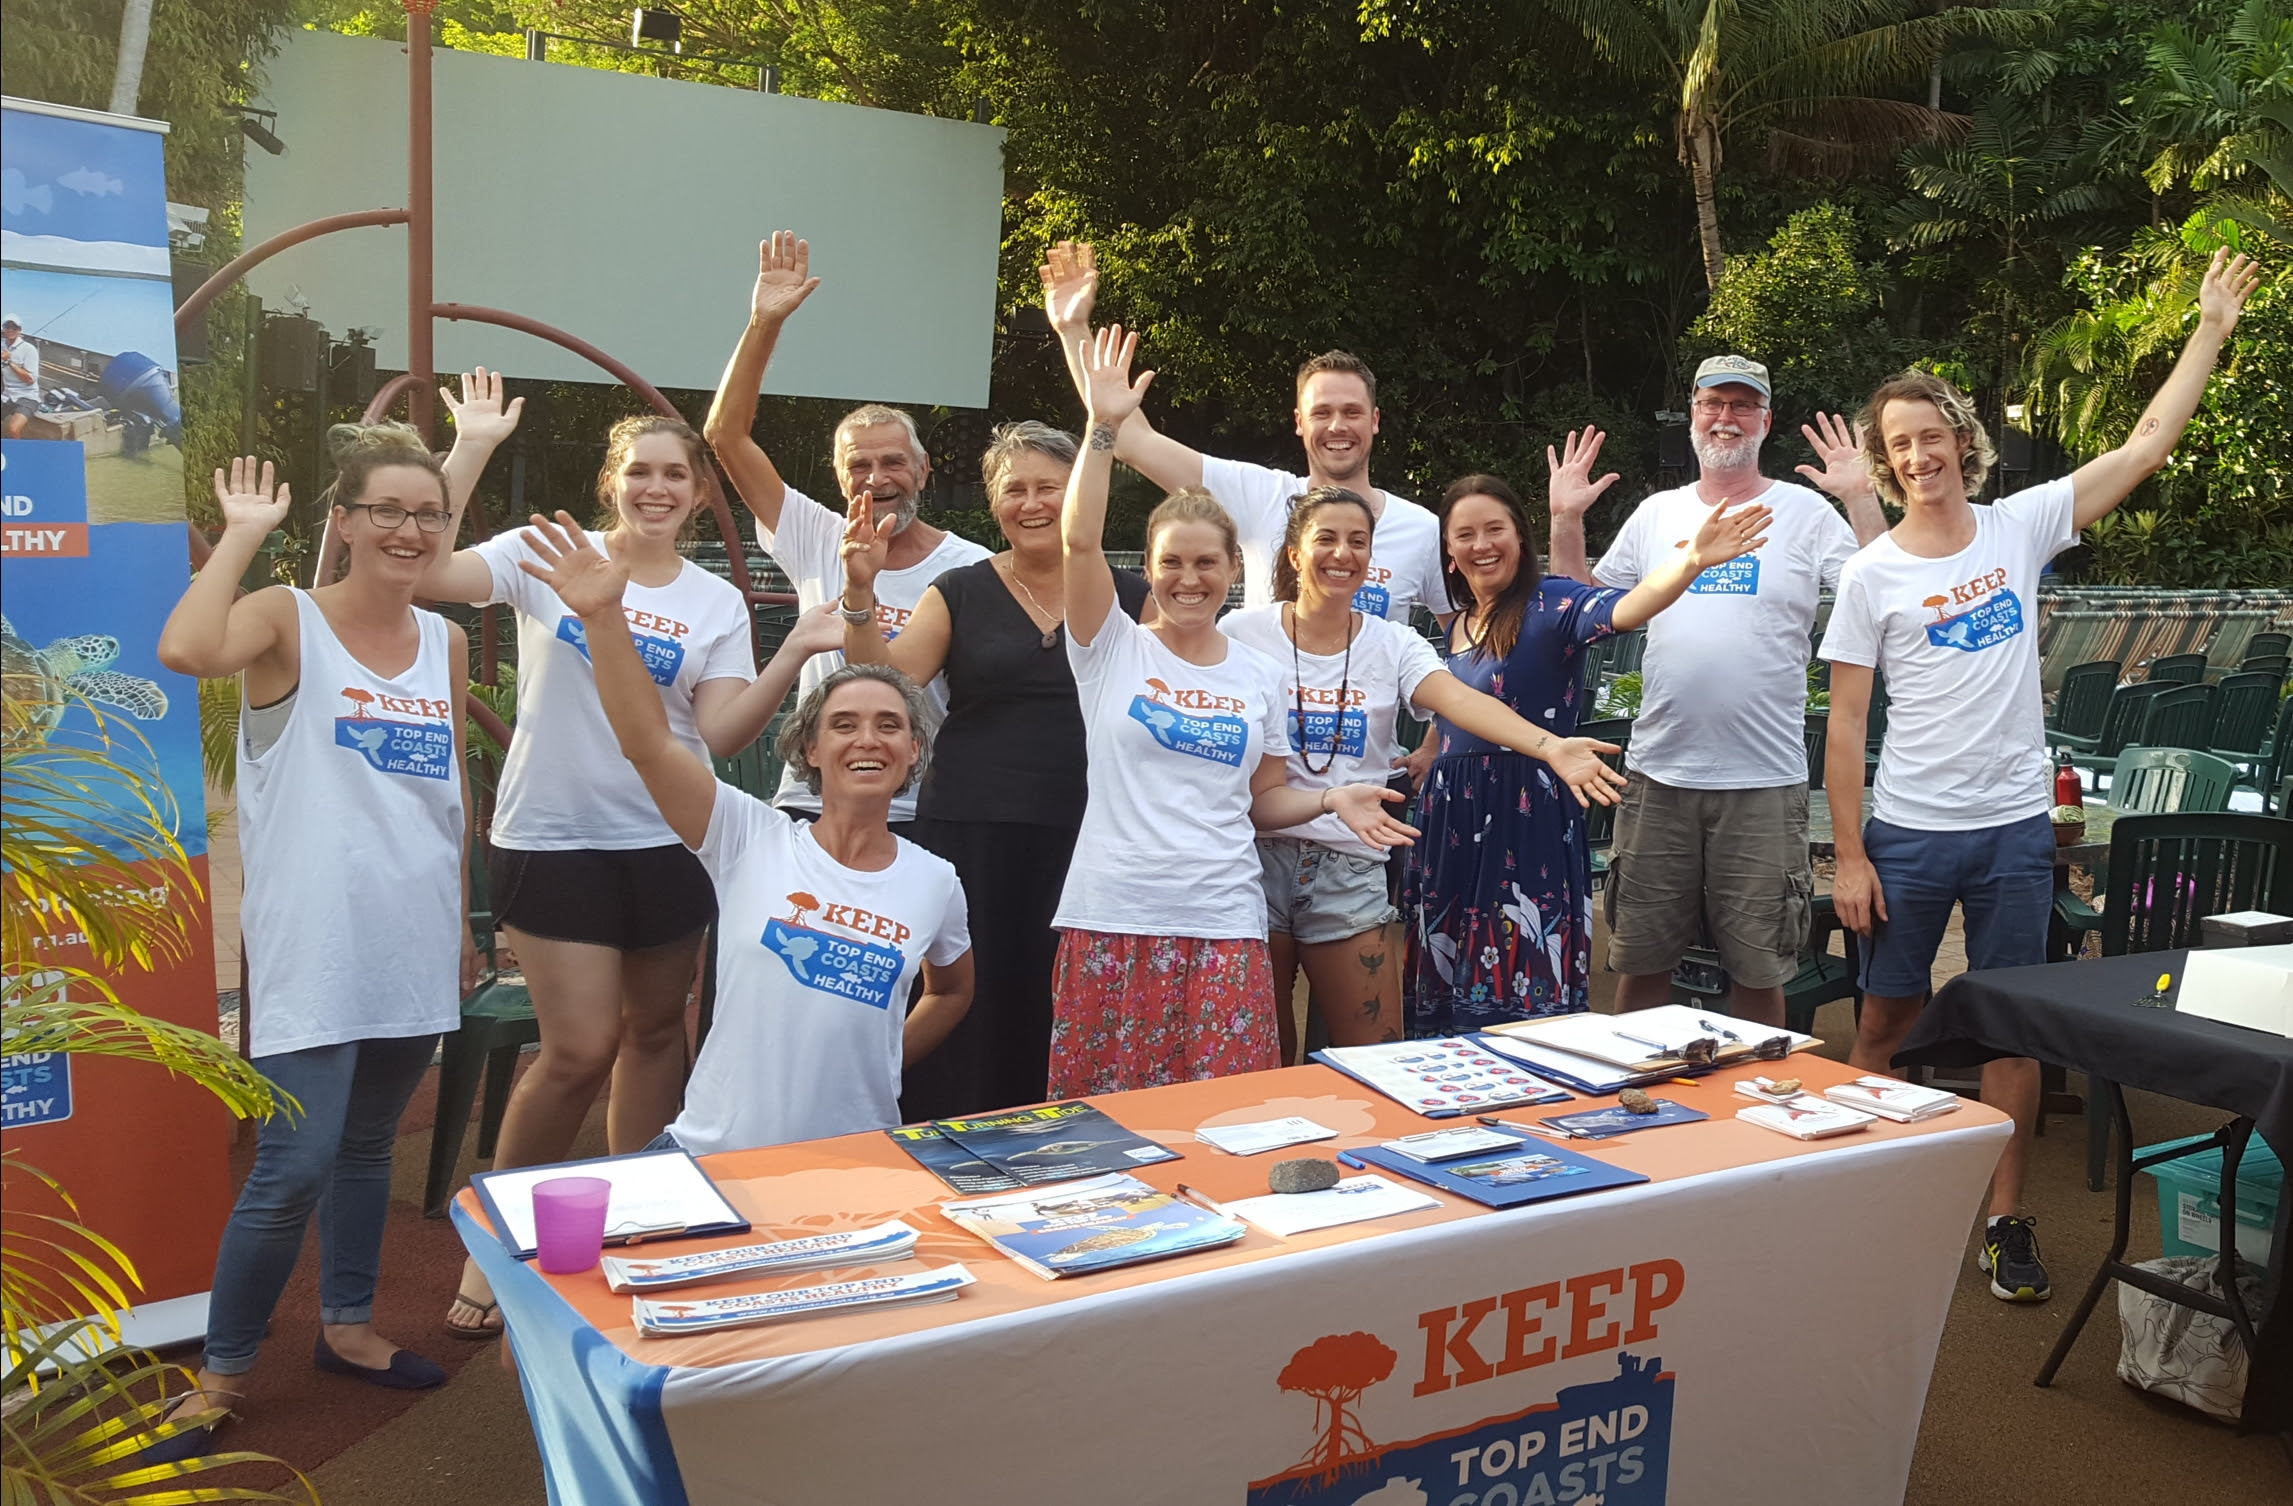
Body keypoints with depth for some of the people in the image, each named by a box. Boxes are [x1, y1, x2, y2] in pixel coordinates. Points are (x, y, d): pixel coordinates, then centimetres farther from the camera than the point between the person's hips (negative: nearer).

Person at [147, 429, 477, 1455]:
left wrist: (459, 918, 18)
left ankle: (346, 1325, 35)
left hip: (411, 945, 6)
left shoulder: (444, 642, 8)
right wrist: (243, 533, -18)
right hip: (313, 946, -5)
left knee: (368, 1144, 18)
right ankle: (222, 1372, 12)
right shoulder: (288, 621, -7)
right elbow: (186, 650, -30)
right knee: (296, 1163, -7)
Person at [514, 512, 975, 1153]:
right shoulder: (753, 841, -4)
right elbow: (647, 743, -17)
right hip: (717, 1150, -2)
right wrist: (603, 616, -25)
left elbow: (953, 990, 22)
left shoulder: (935, 882, 3)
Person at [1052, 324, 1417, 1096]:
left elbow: (1264, 800, 16)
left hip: (1223, 926, 2)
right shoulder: (1113, 650, 3)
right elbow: (1080, 540, -12)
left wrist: (1332, 799, -2)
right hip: (1111, 921, -2)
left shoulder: (1260, 676, 10)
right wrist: (1103, 427, -16)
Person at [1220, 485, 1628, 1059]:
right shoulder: (1242, 633, 0)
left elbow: (1460, 699, -14)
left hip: (1351, 867, 1)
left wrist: (1550, 746, -31)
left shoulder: (1393, 644, 3)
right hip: (1256, 855, -1)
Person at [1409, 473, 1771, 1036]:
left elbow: (1623, 609, -29)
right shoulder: (1455, 625, 12)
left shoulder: (1550, 604, -8)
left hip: (1529, 824, -6)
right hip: (1451, 828, 6)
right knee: (1450, 997, 12)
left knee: (1526, 1000, -3)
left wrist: (1692, 561, -45)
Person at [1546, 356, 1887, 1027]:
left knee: (1757, 972, 7)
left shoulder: (1807, 513, 3)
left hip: (1765, 783, -2)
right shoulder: (1657, 514, 11)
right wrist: (1566, 520, 6)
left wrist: (1861, 500, -13)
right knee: (1639, 962, 10)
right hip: (1658, 776, 3)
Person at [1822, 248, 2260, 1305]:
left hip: (2014, 830, 2)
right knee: (1885, 1020, 7)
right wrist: (1849, 857, -8)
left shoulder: (2021, 527, 2)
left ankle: (2005, 1221, 18)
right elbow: (1846, 725, -5)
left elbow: (2144, 447, 3)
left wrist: (2210, 331, 1)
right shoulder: (1872, 575, -4)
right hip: (1906, 833, -2)